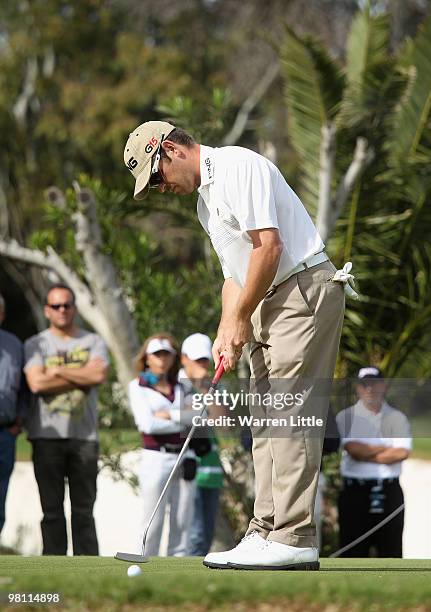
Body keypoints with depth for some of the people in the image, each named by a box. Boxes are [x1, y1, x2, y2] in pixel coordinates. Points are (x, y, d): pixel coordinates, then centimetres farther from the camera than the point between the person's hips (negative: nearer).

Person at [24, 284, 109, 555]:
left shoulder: (93, 342, 11)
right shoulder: (36, 345, 8)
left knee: (84, 509, 2)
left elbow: (99, 374, -8)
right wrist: (81, 378, -6)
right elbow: (37, 383, -8)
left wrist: (58, 372, -5)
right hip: (47, 434, -1)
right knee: (52, 509, -1)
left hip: (84, 435, 1)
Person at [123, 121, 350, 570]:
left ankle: (295, 538, -16)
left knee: (289, 412, -14)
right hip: (271, 301, 10)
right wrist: (226, 333, 7)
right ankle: (268, 531, 6)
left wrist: (241, 319, -10)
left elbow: (269, 247, -19)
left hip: (305, 287, -10)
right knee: (266, 417, 6)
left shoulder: (238, 167, -12)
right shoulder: (205, 200, 20)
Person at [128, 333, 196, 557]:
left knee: (182, 522, 2)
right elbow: (147, 424, -10)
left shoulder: (179, 387, 17)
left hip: (184, 458, 5)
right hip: (156, 458, -5)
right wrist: (181, 422, -3)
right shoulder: (138, 386, 3)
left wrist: (168, 415, -9)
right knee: (153, 523, -7)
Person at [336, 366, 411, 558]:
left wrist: (366, 455, -8)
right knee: (353, 550, -3)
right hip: (355, 491, -1)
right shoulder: (346, 417, 6)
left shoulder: (397, 418, 9)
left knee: (391, 548, 2)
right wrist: (387, 448, -5)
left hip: (389, 491, 1)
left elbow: (402, 453, -7)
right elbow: (353, 449, -11)